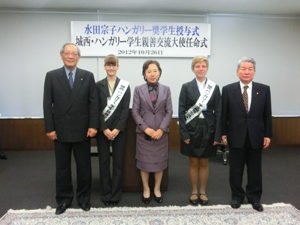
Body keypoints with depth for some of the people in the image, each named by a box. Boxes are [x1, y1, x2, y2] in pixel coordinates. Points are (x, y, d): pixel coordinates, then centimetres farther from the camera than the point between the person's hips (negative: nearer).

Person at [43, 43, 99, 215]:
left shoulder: (88, 76, 2)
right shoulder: (51, 76, 2)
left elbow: (93, 103, -2)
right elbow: (48, 104, 0)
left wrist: (93, 125, -9)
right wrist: (49, 128, -5)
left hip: (82, 130, 0)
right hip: (60, 130, 1)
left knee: (84, 166, 10)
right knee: (62, 167, 12)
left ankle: (84, 198, 29)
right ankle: (64, 199, 30)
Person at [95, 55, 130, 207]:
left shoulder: (125, 86, 3)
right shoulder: (98, 85, 4)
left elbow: (125, 109, -3)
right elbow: (97, 109, -2)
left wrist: (118, 129, -11)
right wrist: (105, 129, -11)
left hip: (119, 129, 0)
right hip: (102, 129, 1)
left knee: (118, 161, 6)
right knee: (104, 161, 7)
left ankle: (116, 194, 19)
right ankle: (106, 194, 21)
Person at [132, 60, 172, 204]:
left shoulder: (166, 90, 5)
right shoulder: (139, 90, 1)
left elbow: (169, 111, 1)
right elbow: (135, 111, -3)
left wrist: (161, 129, -10)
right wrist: (146, 128, -12)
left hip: (161, 132, 1)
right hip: (143, 132, -1)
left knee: (160, 161, 9)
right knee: (144, 162, 7)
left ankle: (157, 189, 28)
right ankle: (146, 189, 26)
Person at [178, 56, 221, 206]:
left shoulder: (214, 88, 4)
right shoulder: (186, 87, 0)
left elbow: (218, 112, 2)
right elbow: (181, 111, -3)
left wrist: (217, 135, -4)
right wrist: (184, 133, -9)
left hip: (208, 130, 1)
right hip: (192, 129, -1)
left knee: (204, 163, 11)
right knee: (193, 162, 9)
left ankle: (203, 192, 27)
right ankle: (194, 192, 25)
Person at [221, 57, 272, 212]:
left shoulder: (264, 89, 2)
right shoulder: (228, 90, -2)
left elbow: (267, 114, 3)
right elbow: (223, 114, -1)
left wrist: (267, 135, 1)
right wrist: (223, 133, -4)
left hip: (256, 137, 1)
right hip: (236, 136, -1)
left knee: (255, 169, 14)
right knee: (235, 169, 11)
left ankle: (254, 198, 32)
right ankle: (237, 196, 30)